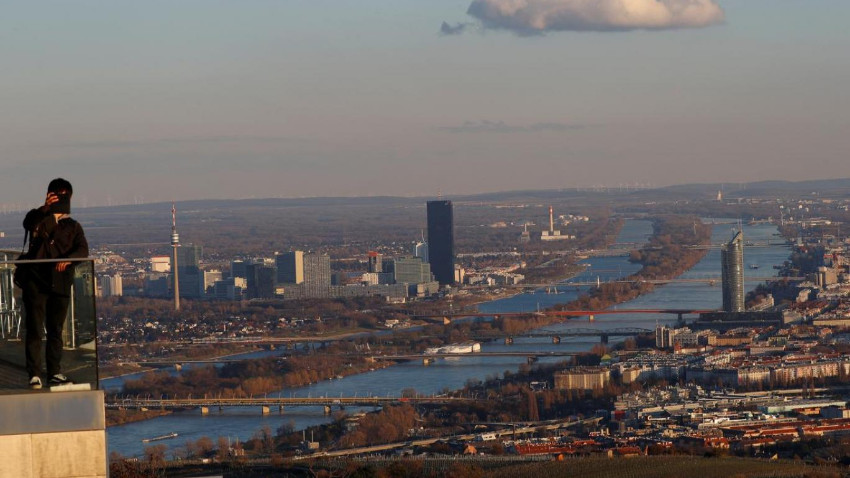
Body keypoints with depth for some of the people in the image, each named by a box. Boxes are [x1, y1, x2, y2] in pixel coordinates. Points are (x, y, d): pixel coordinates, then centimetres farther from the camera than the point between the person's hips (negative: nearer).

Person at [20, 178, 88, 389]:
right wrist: (44, 209, -33)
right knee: (34, 328, -6)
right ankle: (34, 374, -8)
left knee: (56, 330, 9)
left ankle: (54, 372, 16)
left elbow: (82, 249, -3)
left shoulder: (73, 227, 14)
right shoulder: (39, 219, 10)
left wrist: (68, 259, -24)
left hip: (60, 282, 2)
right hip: (36, 279, -2)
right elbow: (28, 223, -15)